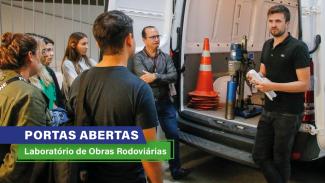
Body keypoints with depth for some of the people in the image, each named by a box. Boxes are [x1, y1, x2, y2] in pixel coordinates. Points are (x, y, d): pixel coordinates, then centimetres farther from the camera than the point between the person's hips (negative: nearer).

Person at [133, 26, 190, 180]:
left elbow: (174, 76, -8)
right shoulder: (138, 58, -5)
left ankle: (175, 169, 22)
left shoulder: (166, 57, 6)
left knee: (173, 135, 7)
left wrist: (155, 76, -20)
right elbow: (144, 78, -21)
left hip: (165, 103, 4)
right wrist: (164, 77, -14)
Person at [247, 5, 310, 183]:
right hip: (268, 110, 7)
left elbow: (304, 84, -16)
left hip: (289, 114, -7)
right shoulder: (267, 45, 10)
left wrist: (273, 86, -25)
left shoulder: (298, 47, -12)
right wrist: (255, 78, -4)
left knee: (280, 160, 8)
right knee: (259, 156, 9)